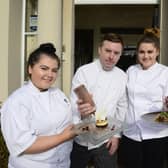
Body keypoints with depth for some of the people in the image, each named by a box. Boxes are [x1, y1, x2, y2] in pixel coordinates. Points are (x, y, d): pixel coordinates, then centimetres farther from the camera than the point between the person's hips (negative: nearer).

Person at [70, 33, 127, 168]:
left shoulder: (122, 77, 1)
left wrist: (116, 135, 3)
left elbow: (122, 108, 6)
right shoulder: (83, 71, -11)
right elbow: (74, 104, -16)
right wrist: (80, 112, -37)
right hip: (81, 140, -2)